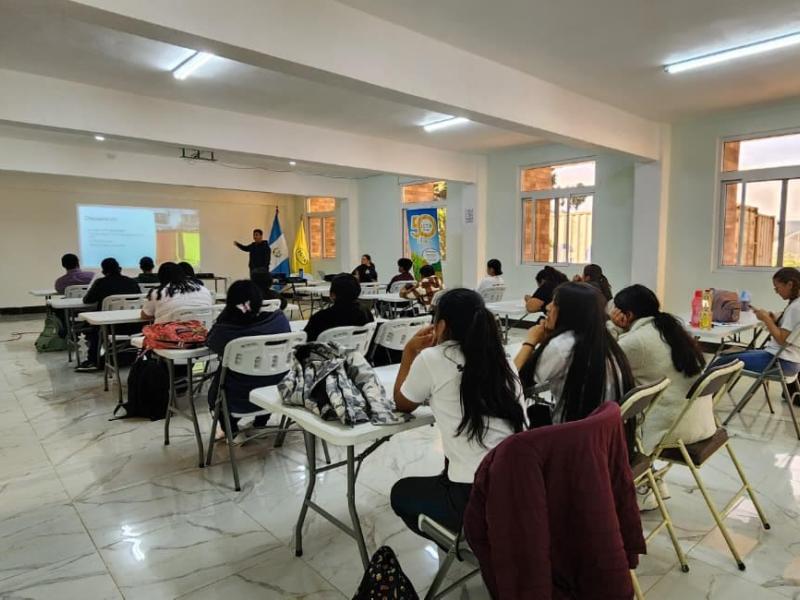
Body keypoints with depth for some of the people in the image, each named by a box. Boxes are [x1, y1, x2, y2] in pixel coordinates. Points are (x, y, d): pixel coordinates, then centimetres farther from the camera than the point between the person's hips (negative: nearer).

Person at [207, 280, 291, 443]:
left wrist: (227, 311, -6)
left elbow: (210, 342, 1)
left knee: (215, 390, 33)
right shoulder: (279, 319, -17)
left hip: (239, 400, -2)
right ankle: (260, 423, 47)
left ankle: (232, 431, 36)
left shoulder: (224, 330, -24)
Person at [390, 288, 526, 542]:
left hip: (472, 499, -6)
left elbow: (402, 404, 11)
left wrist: (410, 351, 18)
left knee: (401, 492, 25)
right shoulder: (502, 360, 7)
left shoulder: (431, 359, -7)